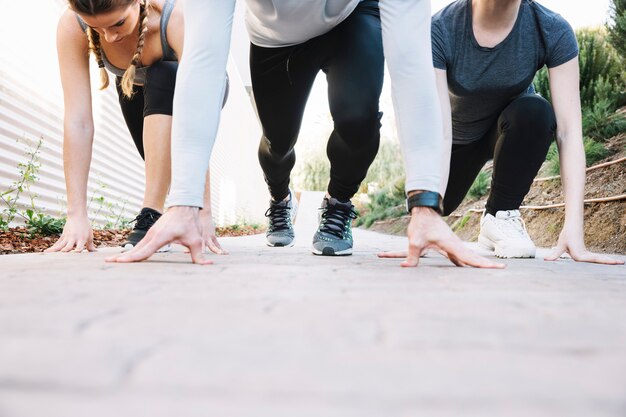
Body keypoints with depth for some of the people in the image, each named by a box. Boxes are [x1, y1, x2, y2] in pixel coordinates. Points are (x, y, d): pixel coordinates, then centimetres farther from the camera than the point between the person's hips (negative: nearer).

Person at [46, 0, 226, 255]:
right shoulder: (72, 26, -32)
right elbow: (78, 121, -36)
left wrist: (203, 211, -50)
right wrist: (76, 214, -41)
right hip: (136, 92, 3)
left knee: (162, 78, -35)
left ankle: (152, 216, -33)